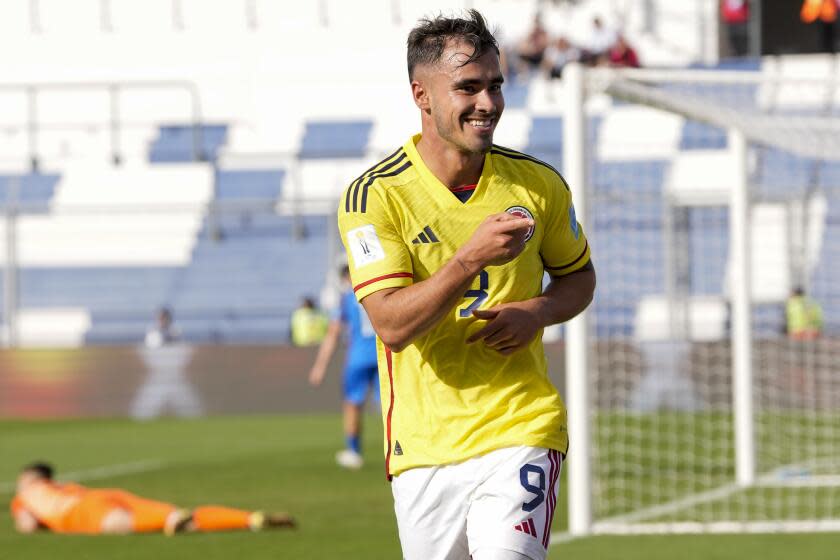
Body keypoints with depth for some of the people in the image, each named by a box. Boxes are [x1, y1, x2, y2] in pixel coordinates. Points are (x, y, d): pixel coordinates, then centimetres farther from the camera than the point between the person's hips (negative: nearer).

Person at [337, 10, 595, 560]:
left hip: (521, 428, 0)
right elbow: (392, 325, -17)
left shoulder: (539, 184, 2)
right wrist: (469, 261, -30)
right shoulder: (375, 196, -8)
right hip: (424, 446, 0)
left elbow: (579, 276, 19)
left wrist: (537, 312, -3)